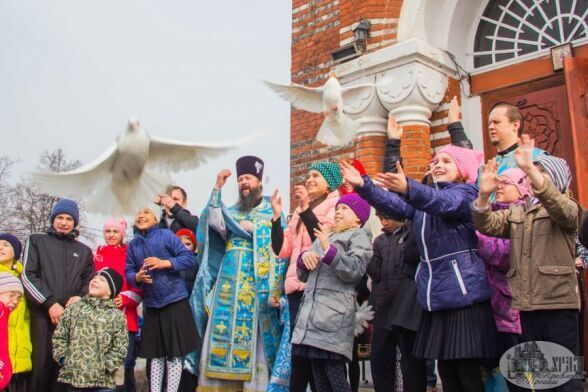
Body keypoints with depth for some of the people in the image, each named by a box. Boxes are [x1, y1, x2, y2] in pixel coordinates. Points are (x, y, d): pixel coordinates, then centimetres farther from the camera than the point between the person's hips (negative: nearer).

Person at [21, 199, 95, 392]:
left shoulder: (84, 251, 22)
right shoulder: (36, 241, 12)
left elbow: (90, 281, 19)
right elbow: (28, 276, 2)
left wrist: (80, 296, -3)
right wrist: (50, 303, -8)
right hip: (42, 314, -2)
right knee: (39, 366, -8)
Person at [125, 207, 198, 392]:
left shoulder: (166, 234, -2)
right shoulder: (132, 245, 12)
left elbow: (189, 258, -6)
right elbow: (128, 273, 11)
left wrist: (164, 263, -18)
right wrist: (137, 277, -12)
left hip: (175, 302, -4)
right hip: (151, 305, 4)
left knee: (174, 354, 0)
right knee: (155, 354, 10)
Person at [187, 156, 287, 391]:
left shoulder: (272, 212, 6)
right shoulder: (231, 211, 18)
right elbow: (214, 222, -5)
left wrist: (275, 290, -11)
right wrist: (217, 188, -6)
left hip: (256, 285, -4)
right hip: (228, 282, 4)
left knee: (251, 339, -4)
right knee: (223, 333, 1)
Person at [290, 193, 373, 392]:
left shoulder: (359, 236, 7)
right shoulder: (324, 236, 28)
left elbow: (355, 271, -11)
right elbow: (303, 275, 24)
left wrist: (329, 250, -21)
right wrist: (304, 257, 4)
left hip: (334, 314, -7)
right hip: (311, 312, 7)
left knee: (335, 374, -12)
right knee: (318, 376, 6)